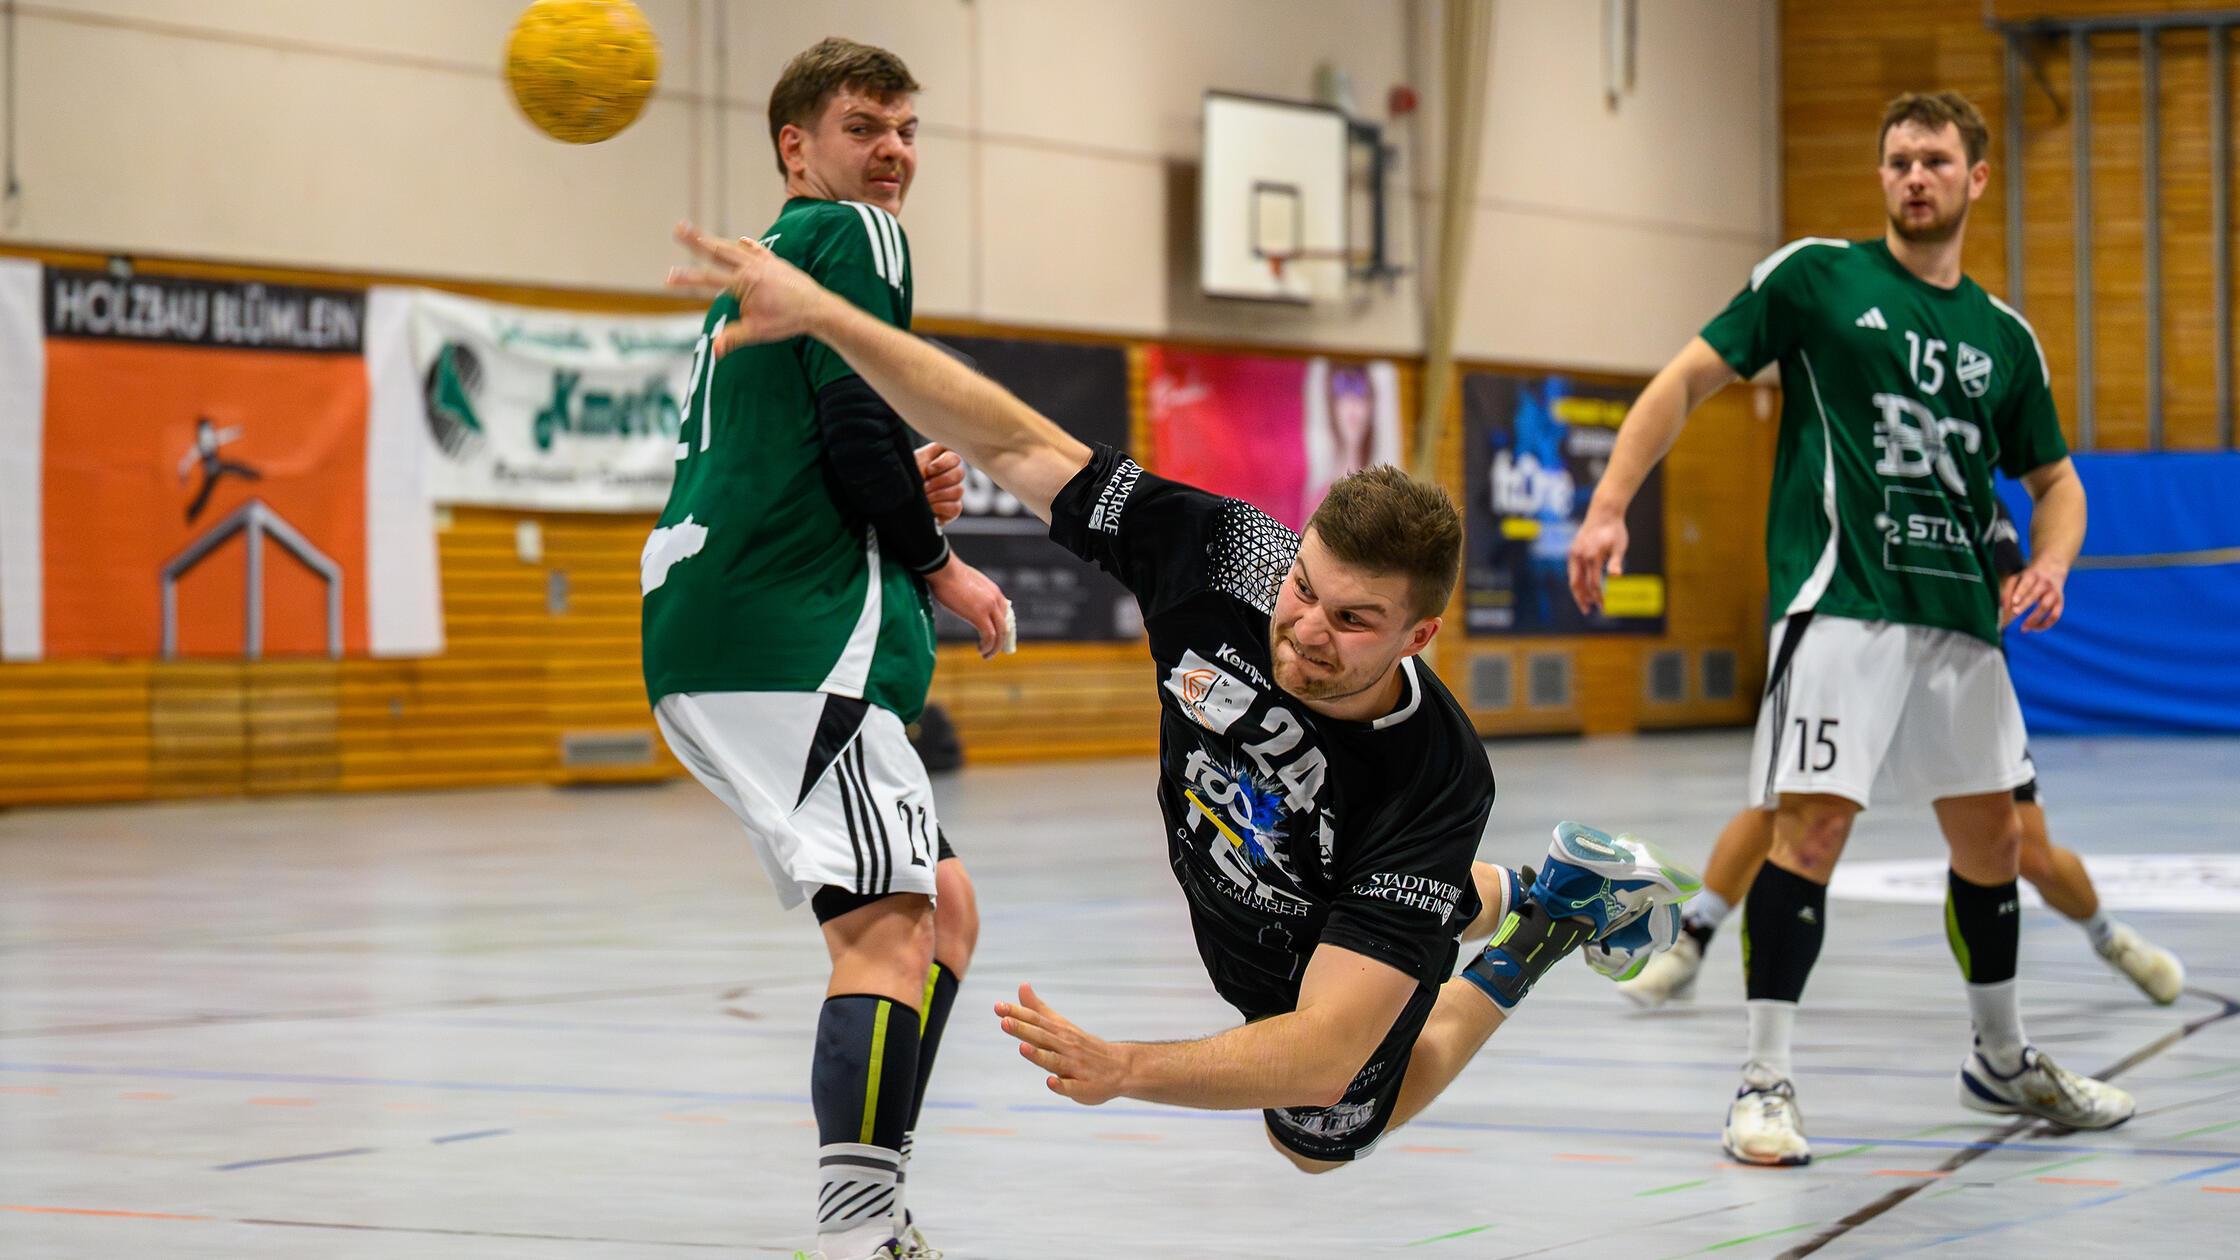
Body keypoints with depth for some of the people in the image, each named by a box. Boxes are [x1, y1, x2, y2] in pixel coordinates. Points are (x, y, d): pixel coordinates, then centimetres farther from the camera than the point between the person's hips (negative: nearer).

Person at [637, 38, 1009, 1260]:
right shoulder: (852, 235, -1)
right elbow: (855, 422, -13)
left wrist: (909, 495, 9)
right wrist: (939, 565, 0)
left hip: (717, 636, 10)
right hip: (793, 638, -10)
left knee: (942, 908, 14)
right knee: (886, 926, -17)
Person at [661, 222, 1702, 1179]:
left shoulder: (1434, 785, -46)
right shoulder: (1229, 558, -37)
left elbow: (1327, 1052, -49)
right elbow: (1017, 447, -31)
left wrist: (1127, 1069, -64)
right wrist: (819, 313, -41)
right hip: (1223, 889, 4)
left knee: (1314, 1139, 26)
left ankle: (1532, 943, 34)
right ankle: (1516, 893, 56)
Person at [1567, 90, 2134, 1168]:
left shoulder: (2004, 337, 14)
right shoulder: (1814, 275, 1)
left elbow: (2055, 479, 23)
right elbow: (1688, 378, 0)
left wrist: (2049, 564, 1)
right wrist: (1610, 506, -12)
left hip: (1960, 616, 5)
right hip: (1839, 598, -5)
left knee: (1991, 839, 13)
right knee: (1811, 827, -14)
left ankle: (2002, 1059, 33)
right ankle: (1765, 1082, -7)